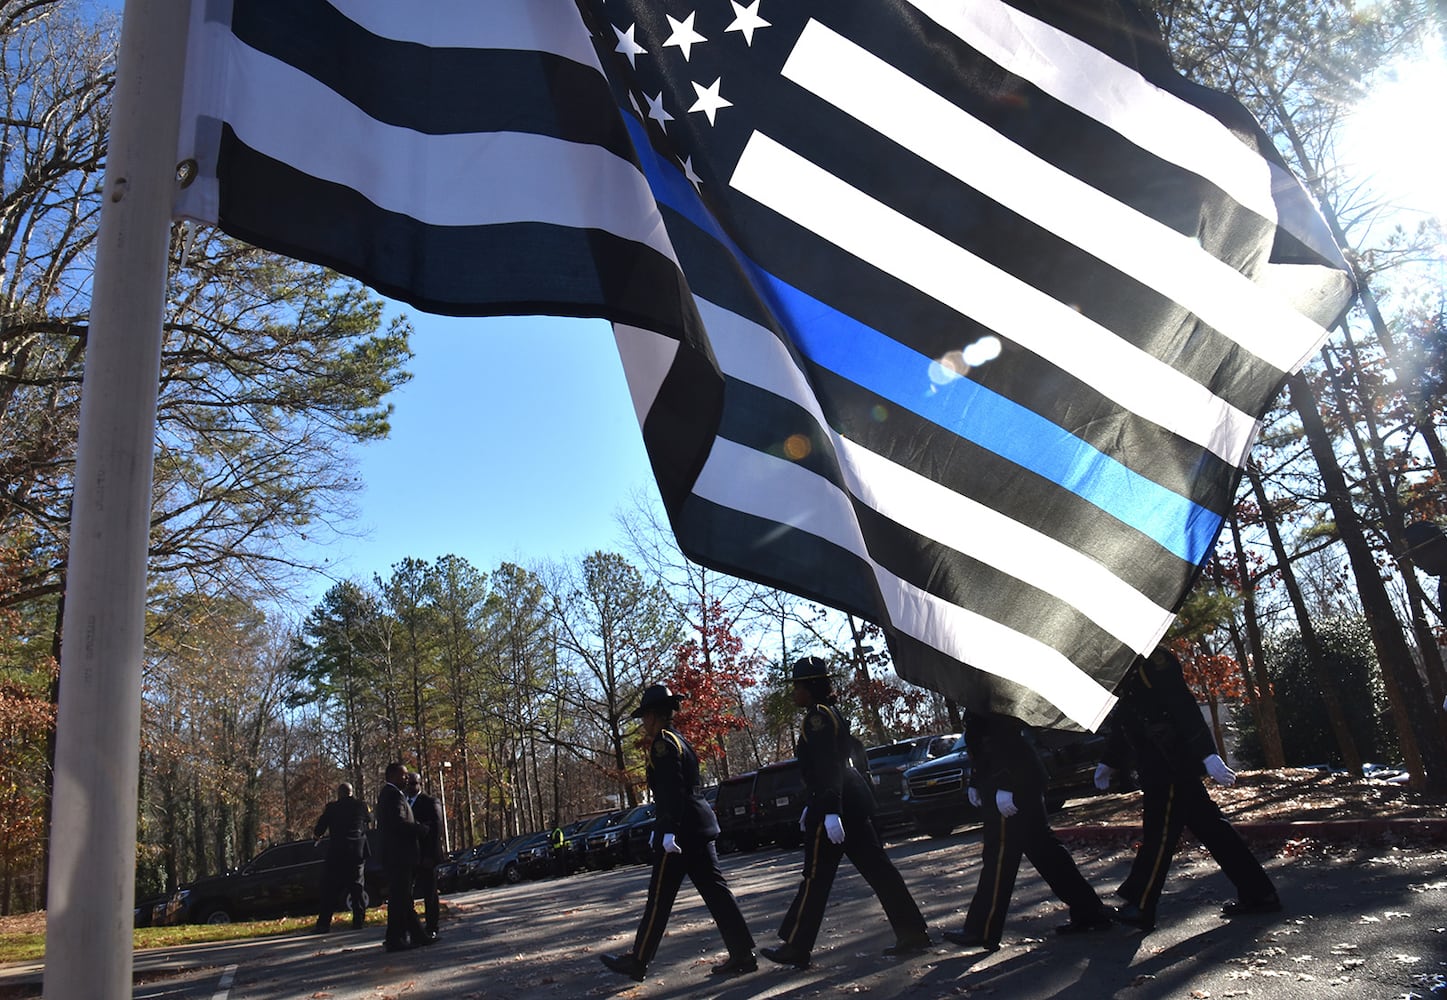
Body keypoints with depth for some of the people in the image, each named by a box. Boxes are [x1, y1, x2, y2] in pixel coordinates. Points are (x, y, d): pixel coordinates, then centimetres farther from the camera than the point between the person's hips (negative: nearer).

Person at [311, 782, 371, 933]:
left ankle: (324, 923, 1)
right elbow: (368, 818, 20)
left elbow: (319, 829, -1)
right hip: (358, 851, 2)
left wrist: (316, 834, 22)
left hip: (337, 852, -2)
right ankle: (358, 920, 5)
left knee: (330, 889, 4)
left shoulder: (332, 807, -4)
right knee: (357, 885, 9)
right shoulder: (361, 805, 2)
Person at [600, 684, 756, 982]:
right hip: (699, 826, 9)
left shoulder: (663, 743, -10)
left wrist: (669, 831, -22)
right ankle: (743, 954, 5)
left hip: (680, 830, -9)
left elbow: (671, 791, -19)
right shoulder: (680, 741, 18)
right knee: (715, 890, 7)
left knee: (659, 898, 0)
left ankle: (637, 961, 11)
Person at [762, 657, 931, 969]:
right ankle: (913, 933, 11)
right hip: (855, 800, 10)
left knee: (816, 876, -1)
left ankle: (795, 947, 9)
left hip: (836, 805, -10)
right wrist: (811, 807, 28)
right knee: (876, 867, 10)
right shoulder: (831, 714, 17)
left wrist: (830, 812, -27)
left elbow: (828, 768, -22)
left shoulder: (818, 717, -13)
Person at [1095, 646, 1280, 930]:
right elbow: (1124, 724, 24)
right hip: (1157, 770, 10)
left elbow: (1182, 706, -23)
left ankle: (1139, 909, 3)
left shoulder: (1151, 659, -15)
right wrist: (1110, 763, 28)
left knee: (1158, 836, -3)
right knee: (1210, 828, 13)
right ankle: (1258, 893, 20)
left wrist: (1207, 754, -28)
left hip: (1171, 767, -10)